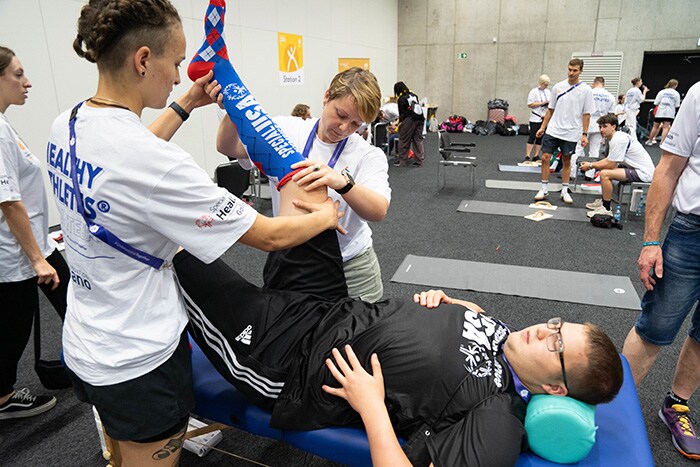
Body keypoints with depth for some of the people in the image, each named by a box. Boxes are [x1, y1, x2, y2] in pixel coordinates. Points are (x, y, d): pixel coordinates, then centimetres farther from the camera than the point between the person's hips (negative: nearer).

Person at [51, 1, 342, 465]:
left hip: (84, 344, 8)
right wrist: (326, 216, -6)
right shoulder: (156, 165, -32)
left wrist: (186, 106, 14)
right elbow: (269, 235, -25)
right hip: (139, 362, -8)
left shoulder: (66, 127, -5)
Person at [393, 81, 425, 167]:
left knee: (404, 141, 4)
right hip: (420, 118, 6)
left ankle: (402, 161, 9)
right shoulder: (414, 95, 17)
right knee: (418, 140, 9)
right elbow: (416, 108, 18)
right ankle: (419, 161, 9)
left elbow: (402, 114, -3)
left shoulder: (401, 99, -2)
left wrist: (399, 123, 12)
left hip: (410, 120, -6)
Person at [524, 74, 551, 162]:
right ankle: (527, 156, -9)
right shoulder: (534, 92, -5)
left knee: (540, 138, 7)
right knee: (532, 137, -9)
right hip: (535, 118, -6)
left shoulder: (548, 92, 13)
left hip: (545, 118, 6)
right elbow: (530, 105, -13)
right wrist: (542, 103, -14)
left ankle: (536, 156, 12)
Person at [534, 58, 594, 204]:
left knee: (566, 161, 8)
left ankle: (564, 191, 20)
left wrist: (584, 134, -6)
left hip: (571, 133, -2)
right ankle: (544, 189, 9)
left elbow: (586, 114, -1)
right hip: (552, 131, 2)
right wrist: (542, 127, 7)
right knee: (545, 158, -3)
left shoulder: (586, 90, -3)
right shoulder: (558, 87, 4)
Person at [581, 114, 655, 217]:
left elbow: (610, 164, -19)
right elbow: (609, 159, 15)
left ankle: (606, 209, -13)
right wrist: (590, 163, 6)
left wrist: (591, 166, -7)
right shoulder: (617, 136, 10)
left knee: (604, 174, -22)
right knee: (605, 169, 23)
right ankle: (604, 201, 26)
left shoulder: (618, 140, -20)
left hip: (643, 173, -11)